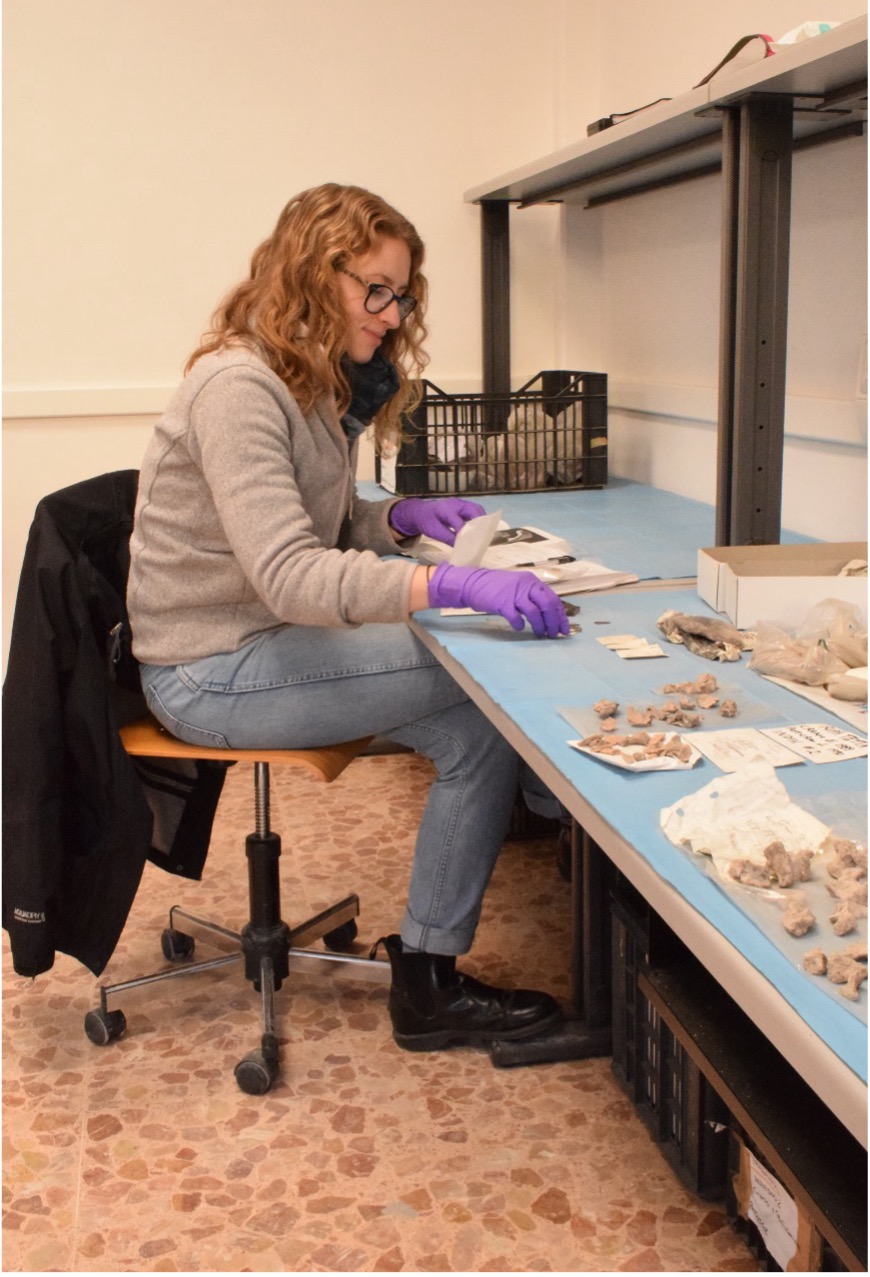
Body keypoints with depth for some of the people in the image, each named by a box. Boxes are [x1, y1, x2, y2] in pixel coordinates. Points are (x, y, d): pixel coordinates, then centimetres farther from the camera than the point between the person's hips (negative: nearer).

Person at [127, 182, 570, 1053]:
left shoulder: (311, 383, 11)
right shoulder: (237, 387, -20)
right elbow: (289, 574, -31)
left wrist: (400, 518, -3)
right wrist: (452, 584, -41)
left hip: (265, 641, 9)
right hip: (212, 674, -9)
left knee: (476, 724, -9)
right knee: (487, 689, -17)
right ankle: (427, 986, -8)